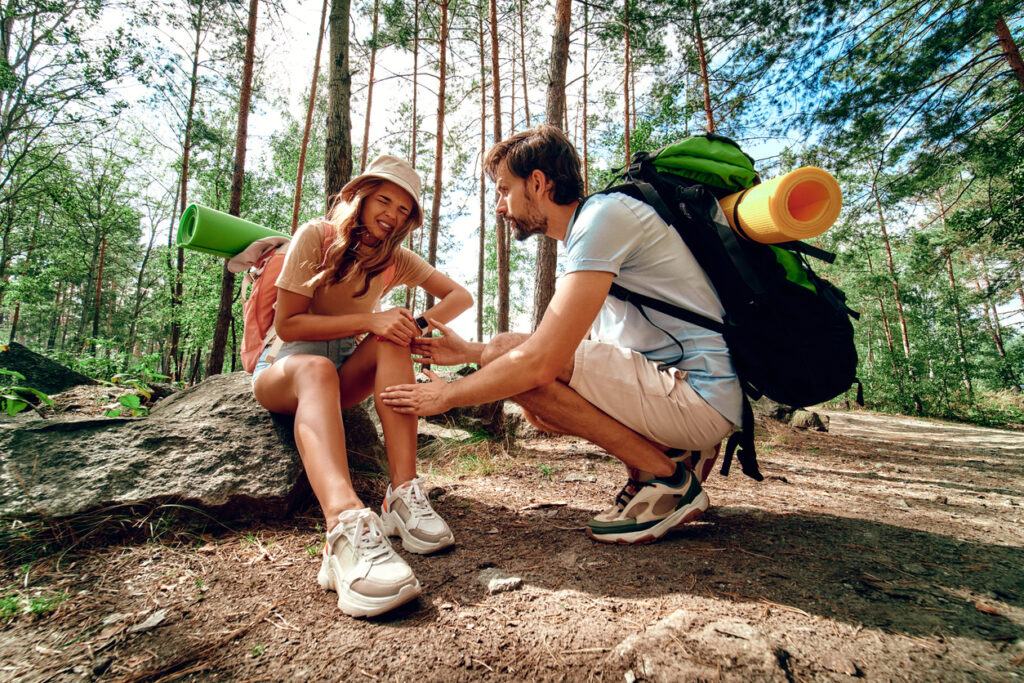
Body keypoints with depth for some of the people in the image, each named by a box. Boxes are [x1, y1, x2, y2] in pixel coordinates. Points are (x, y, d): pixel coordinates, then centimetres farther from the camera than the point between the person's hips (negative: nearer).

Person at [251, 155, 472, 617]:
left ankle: (403, 494, -39)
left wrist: (418, 325, -22)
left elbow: (460, 295, -2)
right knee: (316, 369, -38)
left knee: (393, 344, -28)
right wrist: (368, 320, -26)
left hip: (345, 371, 4)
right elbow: (287, 324, -15)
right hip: (282, 368, -3)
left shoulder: (394, 258, 4)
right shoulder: (314, 237, -8)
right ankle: (347, 528, -62)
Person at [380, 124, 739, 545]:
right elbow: (563, 351, 17)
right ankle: (672, 454, 7)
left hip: (698, 395, -9)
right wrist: (470, 352, 14)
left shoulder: (605, 214, -16)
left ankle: (669, 481, -7)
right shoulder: (586, 232, 15)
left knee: (514, 357, -19)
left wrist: (446, 396, -9)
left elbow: (540, 361, -24)